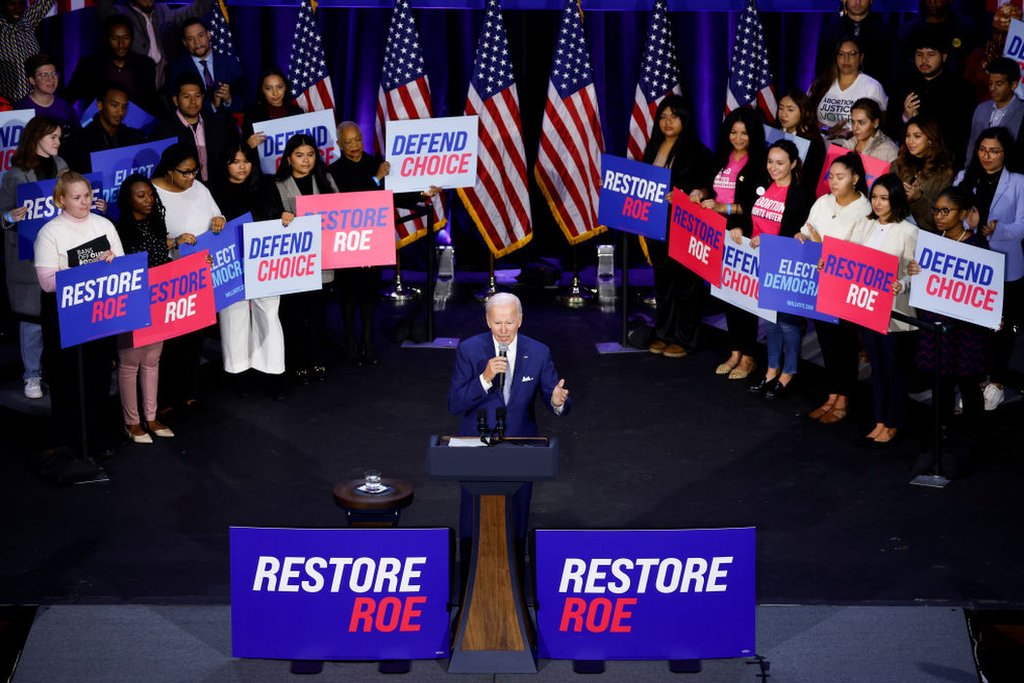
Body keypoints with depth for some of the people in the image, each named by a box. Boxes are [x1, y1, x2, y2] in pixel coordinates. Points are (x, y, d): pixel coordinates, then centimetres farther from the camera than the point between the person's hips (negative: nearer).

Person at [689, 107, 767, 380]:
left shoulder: (759, 163, -9)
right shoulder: (722, 158, 10)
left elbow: (758, 206, -15)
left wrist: (723, 208, -23)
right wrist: (702, 194, -2)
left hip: (745, 237, -6)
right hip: (721, 235, 6)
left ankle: (748, 357, 7)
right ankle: (734, 352, 21)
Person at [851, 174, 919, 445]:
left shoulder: (908, 231, -10)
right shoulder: (866, 225, 6)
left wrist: (901, 286, -31)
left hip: (895, 311, -5)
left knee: (895, 369, 7)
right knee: (876, 367, 15)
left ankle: (893, 424, 20)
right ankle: (880, 420, 26)